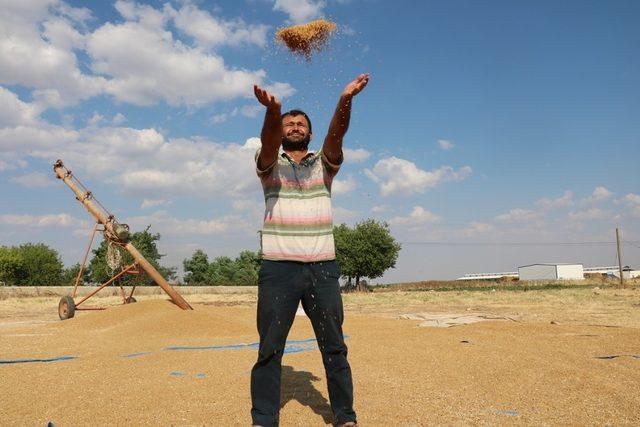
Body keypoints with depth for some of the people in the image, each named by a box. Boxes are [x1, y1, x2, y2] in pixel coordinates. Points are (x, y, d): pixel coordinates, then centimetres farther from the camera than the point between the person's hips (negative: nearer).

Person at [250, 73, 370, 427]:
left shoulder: (324, 164, 13)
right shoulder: (269, 165, 10)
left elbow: (336, 134, -6)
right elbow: (269, 140, -12)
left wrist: (345, 100, -25)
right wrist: (272, 111, -34)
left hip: (322, 268, 1)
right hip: (278, 268, -1)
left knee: (334, 347, 7)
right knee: (269, 349, 3)